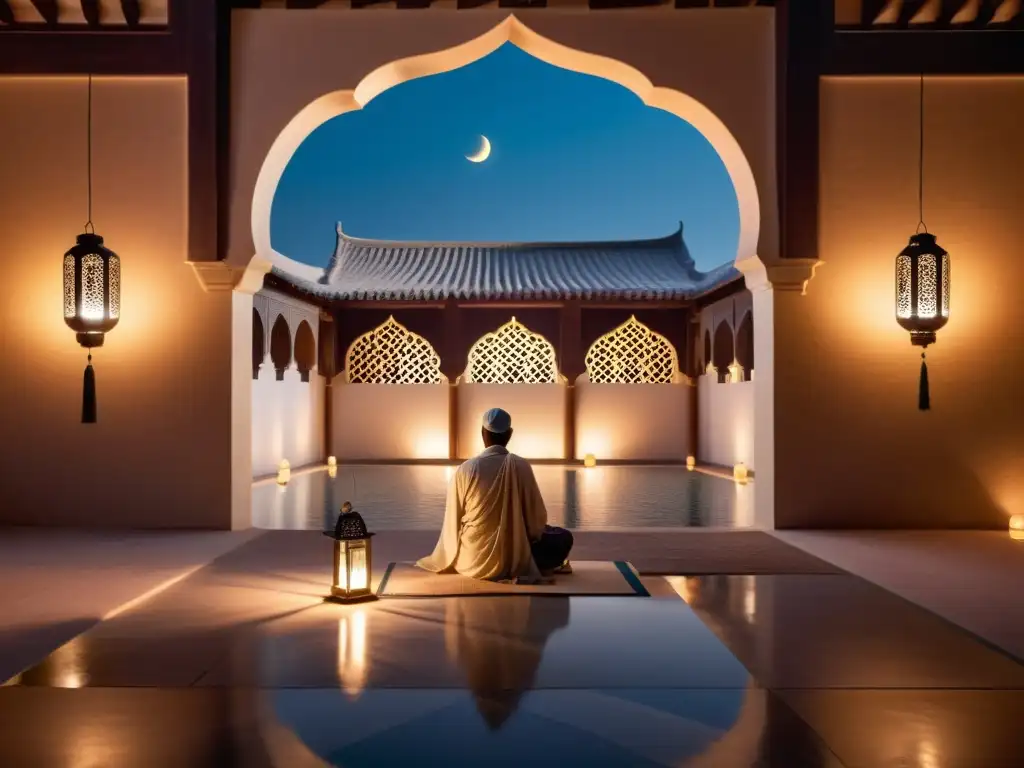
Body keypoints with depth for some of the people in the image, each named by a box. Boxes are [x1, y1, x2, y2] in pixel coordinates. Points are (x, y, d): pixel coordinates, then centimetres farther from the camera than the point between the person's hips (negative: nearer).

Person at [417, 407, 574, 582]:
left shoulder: (465, 469, -8)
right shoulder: (521, 466, -8)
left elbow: (453, 523, 0)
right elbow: (537, 518, -2)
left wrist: (449, 561, 17)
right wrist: (528, 536, 21)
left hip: (471, 561, 0)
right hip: (512, 560, 1)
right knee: (563, 538, 24)